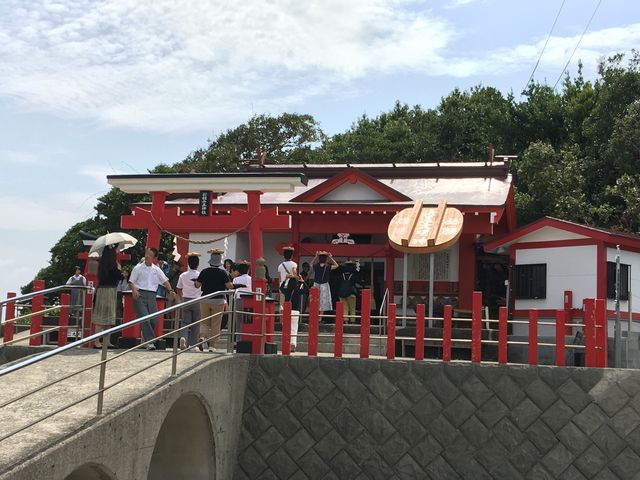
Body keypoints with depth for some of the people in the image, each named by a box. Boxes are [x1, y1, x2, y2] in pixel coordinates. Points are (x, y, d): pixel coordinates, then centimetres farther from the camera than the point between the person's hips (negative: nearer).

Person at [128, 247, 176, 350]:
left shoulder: (156, 269, 15)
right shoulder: (138, 268, 4)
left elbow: (165, 280, 17)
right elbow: (131, 282, 2)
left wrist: (170, 290, 1)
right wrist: (134, 290, -19)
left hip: (152, 295, 4)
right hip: (140, 294, -4)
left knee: (154, 319, -2)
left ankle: (145, 337, 22)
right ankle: (149, 342, -17)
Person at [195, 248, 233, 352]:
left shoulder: (204, 272, -1)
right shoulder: (222, 272, -7)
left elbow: (197, 285, 6)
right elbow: (229, 286, -10)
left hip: (205, 300, 2)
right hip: (218, 301, -2)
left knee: (204, 322, 12)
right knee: (215, 325, 5)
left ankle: (202, 337, -14)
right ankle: (212, 345, 2)